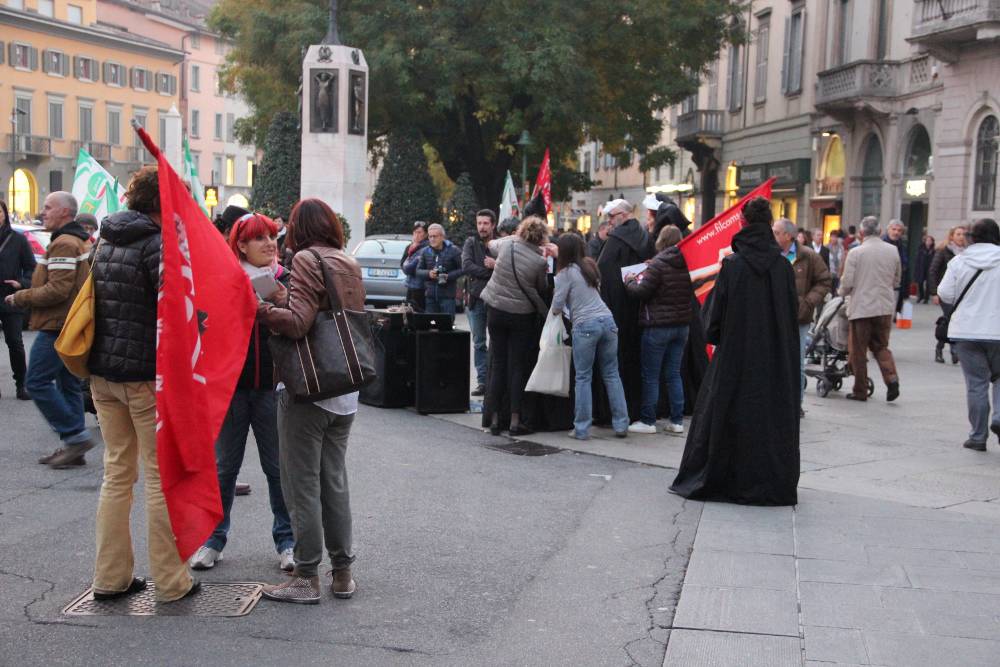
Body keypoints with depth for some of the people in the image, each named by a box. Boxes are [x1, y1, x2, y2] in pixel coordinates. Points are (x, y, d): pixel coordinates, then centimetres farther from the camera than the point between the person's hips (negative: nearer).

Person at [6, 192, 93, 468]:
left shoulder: (63, 244, -16)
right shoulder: (82, 241, 18)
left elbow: (57, 290, -23)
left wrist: (20, 297, -11)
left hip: (58, 326, -10)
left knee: (37, 382, -6)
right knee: (68, 384, 12)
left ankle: (75, 436, -7)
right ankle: (72, 446, 14)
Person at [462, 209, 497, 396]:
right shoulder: (471, 243, 6)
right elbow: (466, 266, -10)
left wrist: (496, 265, -22)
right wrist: (492, 272, -13)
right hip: (476, 298, 2)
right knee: (479, 343, 7)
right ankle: (482, 381, 13)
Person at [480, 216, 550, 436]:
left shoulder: (507, 244, -7)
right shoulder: (539, 261, -14)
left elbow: (492, 244, 17)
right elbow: (542, 288, 2)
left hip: (496, 309, 3)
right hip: (522, 315, -3)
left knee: (498, 364, 9)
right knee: (518, 366, 3)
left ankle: (495, 418, 11)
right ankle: (515, 420, 0)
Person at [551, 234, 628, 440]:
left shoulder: (566, 273, -3)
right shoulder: (589, 266, 15)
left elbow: (557, 307, -4)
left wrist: (559, 309, 20)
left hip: (585, 325, -5)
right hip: (607, 320, 6)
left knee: (583, 378, 1)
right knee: (612, 375, 9)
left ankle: (582, 429, 1)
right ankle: (621, 424, 8)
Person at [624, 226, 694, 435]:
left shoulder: (658, 264, -15)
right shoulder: (687, 264, 5)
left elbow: (641, 292, -16)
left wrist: (630, 281, 6)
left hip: (658, 325, -6)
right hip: (682, 325, 6)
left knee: (650, 376, 2)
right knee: (674, 374, 12)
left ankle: (648, 421, 6)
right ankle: (677, 421, 13)